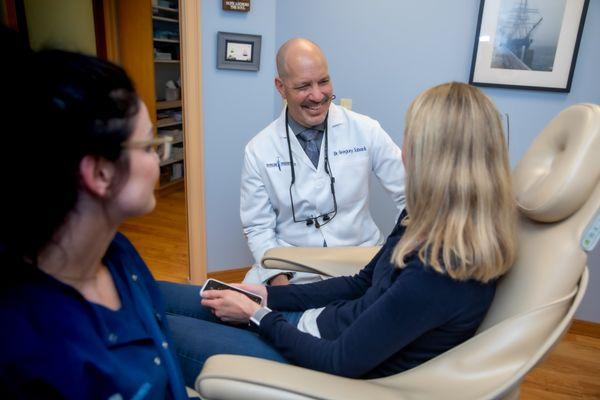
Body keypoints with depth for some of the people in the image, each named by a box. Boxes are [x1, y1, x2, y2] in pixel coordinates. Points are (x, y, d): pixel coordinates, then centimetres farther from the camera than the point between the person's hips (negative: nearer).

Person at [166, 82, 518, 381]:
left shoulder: (442, 268, -32)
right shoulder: (430, 222, -4)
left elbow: (342, 362, -24)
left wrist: (257, 316, -10)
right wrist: (267, 295, 2)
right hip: (318, 323, 7)